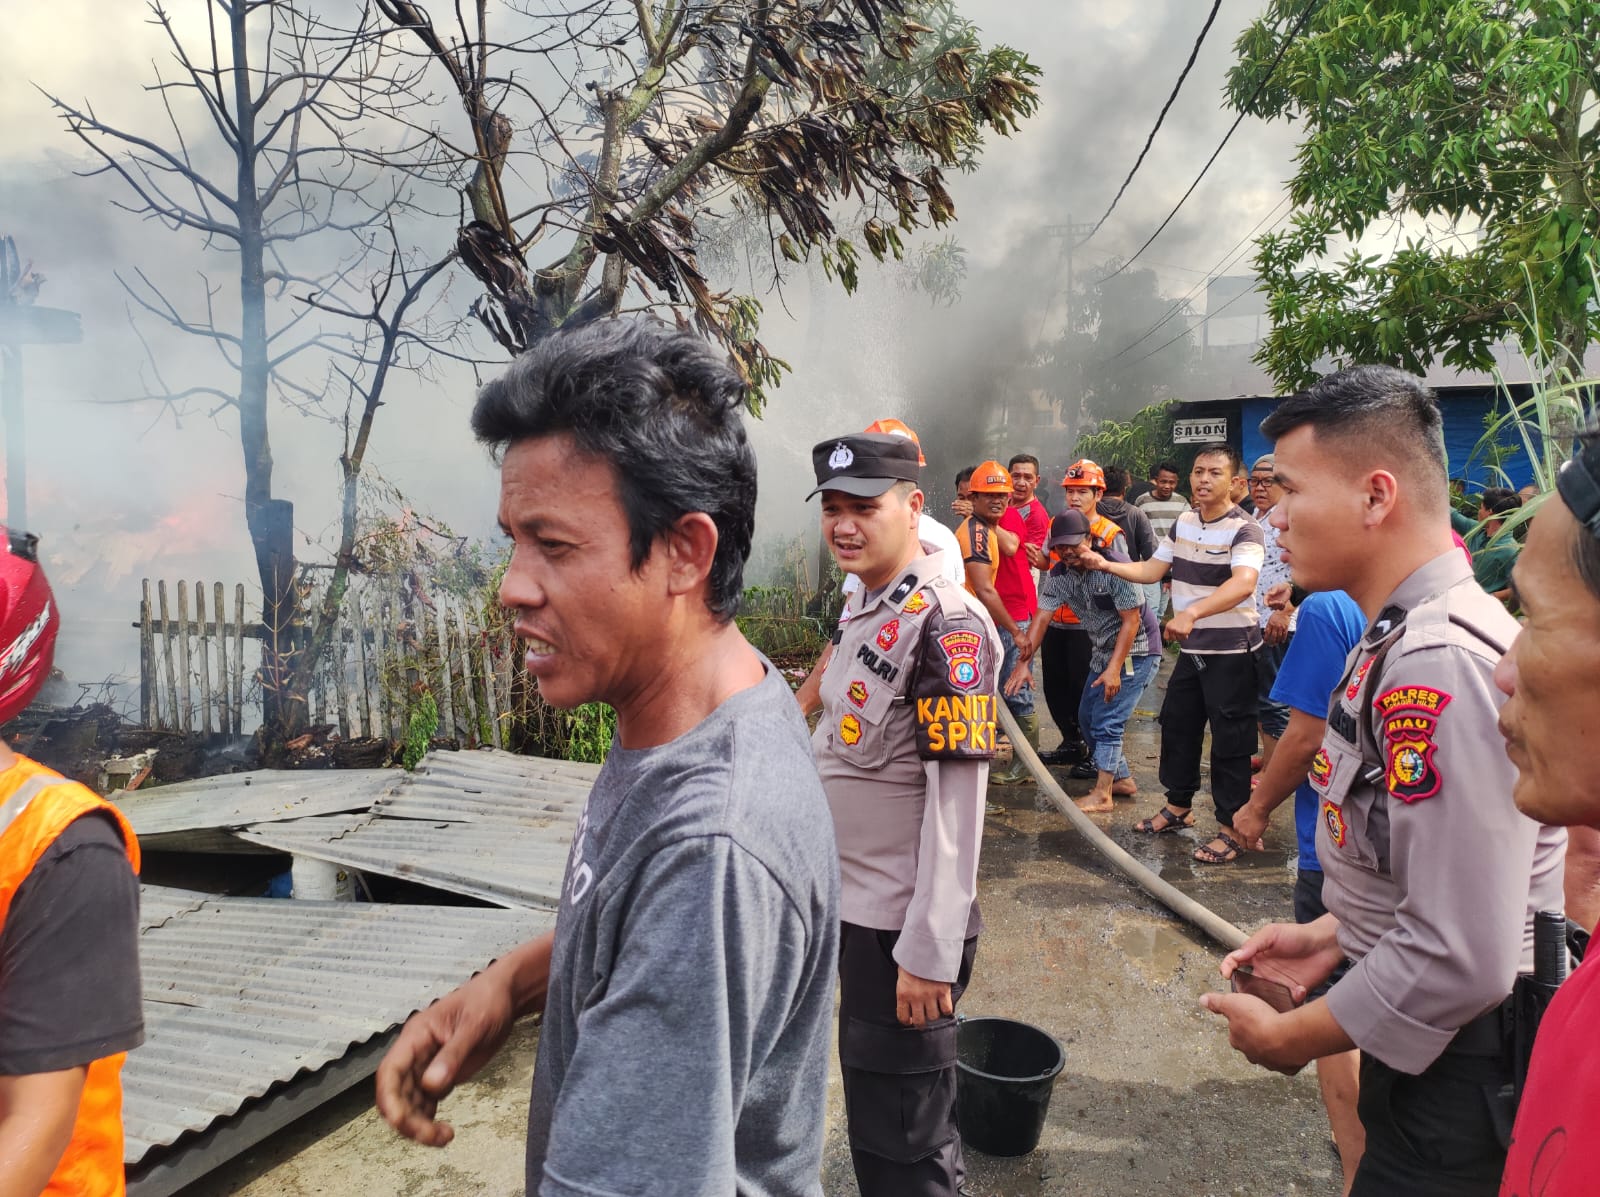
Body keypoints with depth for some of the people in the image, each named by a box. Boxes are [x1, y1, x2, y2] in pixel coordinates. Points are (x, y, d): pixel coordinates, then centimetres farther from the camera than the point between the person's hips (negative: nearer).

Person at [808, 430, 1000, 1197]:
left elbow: (956, 801, -22)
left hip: (904, 928, -8)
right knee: (872, 1111, 25)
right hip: (856, 908, 9)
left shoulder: (945, 624, -20)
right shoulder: (863, 609, 7)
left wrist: (928, 953, -21)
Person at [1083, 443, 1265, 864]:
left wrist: (1191, 612, -50)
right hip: (1192, 648, 8)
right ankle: (1178, 806, 34)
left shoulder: (1244, 529, -18)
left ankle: (1232, 829, 14)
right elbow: (1151, 570, 13)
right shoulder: (1183, 522, 6)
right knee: (1176, 726, 16)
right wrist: (1105, 564, -2)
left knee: (1230, 740, 0)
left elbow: (1243, 584, -36)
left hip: (1231, 651, -7)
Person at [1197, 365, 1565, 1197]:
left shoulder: (1442, 665, -29)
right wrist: (1331, 936, 7)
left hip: (1460, 1062, -8)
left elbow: (1458, 959, -29)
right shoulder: (1401, 637, 4)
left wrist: (1288, 1038, -17)